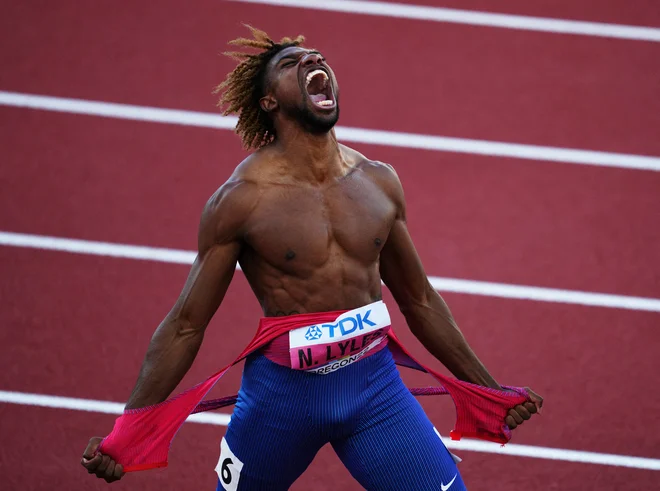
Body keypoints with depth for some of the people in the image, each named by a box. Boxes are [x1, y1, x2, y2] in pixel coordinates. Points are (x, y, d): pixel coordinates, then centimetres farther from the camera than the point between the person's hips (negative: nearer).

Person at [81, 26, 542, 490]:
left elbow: (419, 300, 15)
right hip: (282, 391, -3)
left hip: (374, 383, 3)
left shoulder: (379, 182, 3)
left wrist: (488, 390, 18)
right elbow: (186, 325, -5)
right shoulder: (241, 199, -9)